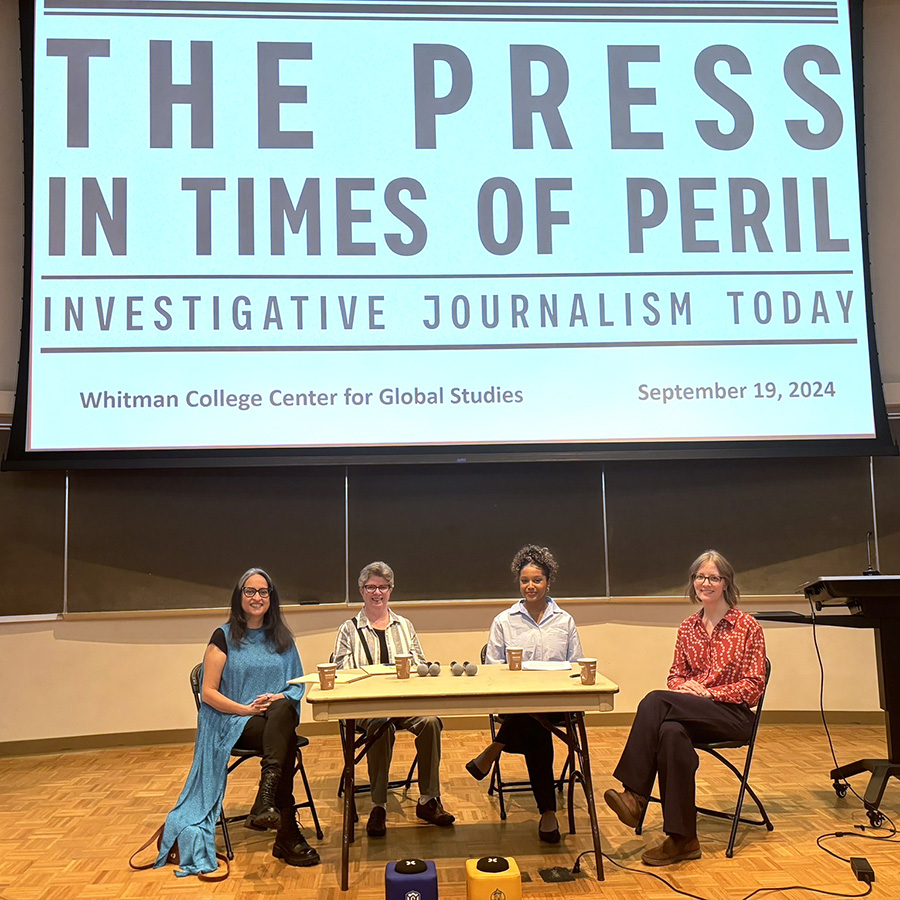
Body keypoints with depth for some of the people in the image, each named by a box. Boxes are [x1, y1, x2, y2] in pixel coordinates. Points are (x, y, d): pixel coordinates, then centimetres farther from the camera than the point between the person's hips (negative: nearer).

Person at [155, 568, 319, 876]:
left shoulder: (282, 639, 16)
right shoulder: (224, 637, 5)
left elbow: (296, 686, 13)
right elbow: (208, 693, -1)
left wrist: (279, 698, -10)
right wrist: (246, 709, -14)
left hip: (278, 716, 3)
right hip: (233, 724, -3)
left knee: (282, 709, -36)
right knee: (285, 741, -33)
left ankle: (265, 801, -44)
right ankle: (287, 834, -33)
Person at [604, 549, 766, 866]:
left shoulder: (747, 626, 0)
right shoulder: (687, 627, 15)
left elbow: (754, 686, -4)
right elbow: (676, 676, 17)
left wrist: (707, 693, -15)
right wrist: (684, 688, -8)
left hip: (733, 714, -4)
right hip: (691, 714, 4)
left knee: (656, 701, -29)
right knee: (671, 732, -35)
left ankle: (635, 793, -27)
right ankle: (682, 838, -30)